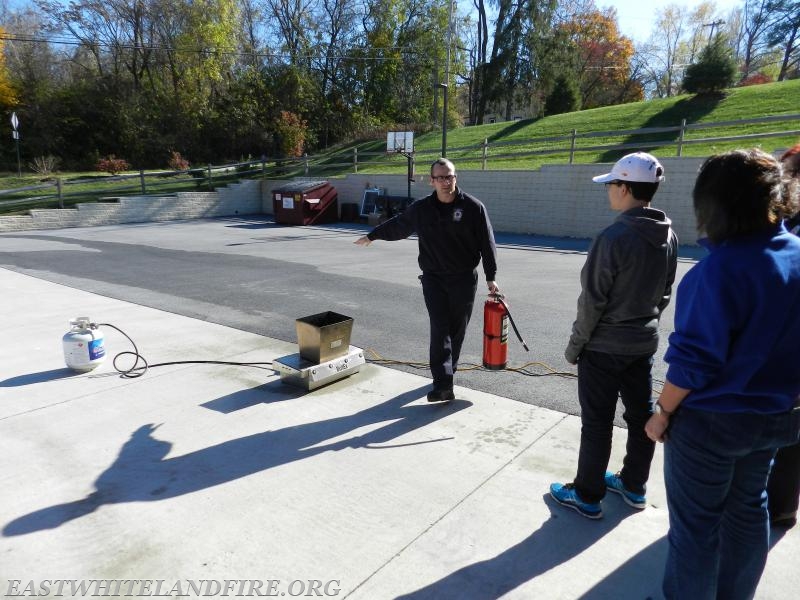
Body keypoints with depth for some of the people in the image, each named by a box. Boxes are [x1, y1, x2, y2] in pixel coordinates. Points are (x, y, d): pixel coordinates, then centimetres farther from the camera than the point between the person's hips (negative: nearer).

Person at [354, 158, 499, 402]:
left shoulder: (473, 207, -5)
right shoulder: (421, 208, 2)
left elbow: (487, 243, -2)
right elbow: (397, 225, 18)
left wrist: (491, 277, -4)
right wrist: (371, 236, 27)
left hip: (464, 279, -1)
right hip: (433, 279, 1)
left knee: (457, 330, 8)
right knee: (440, 329, -7)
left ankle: (448, 372, 29)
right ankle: (443, 385, -10)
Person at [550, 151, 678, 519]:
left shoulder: (614, 237, -22)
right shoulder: (668, 236, 2)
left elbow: (592, 299, -18)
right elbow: (664, 293, 11)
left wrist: (575, 343, -7)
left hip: (604, 347, -7)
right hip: (644, 342, 8)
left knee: (597, 422, 4)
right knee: (641, 416, 17)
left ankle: (587, 496, 18)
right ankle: (634, 486, 35)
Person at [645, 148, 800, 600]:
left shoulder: (723, 265, -25)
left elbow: (696, 357, -24)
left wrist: (663, 412, -11)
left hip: (711, 419, -8)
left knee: (696, 521, 11)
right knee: (748, 508, 24)